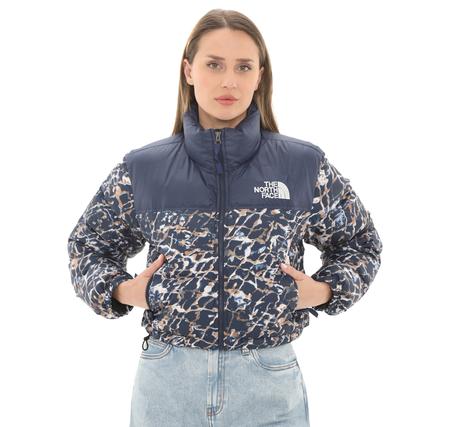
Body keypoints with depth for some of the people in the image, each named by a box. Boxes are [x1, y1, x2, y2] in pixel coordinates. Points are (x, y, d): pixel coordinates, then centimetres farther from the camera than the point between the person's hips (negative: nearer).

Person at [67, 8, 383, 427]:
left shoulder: (305, 165, -2)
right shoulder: (142, 168, 0)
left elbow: (360, 242, 12)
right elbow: (87, 243, 14)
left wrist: (323, 291, -3)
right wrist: (119, 290, -3)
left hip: (270, 380, 0)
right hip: (167, 378, 1)